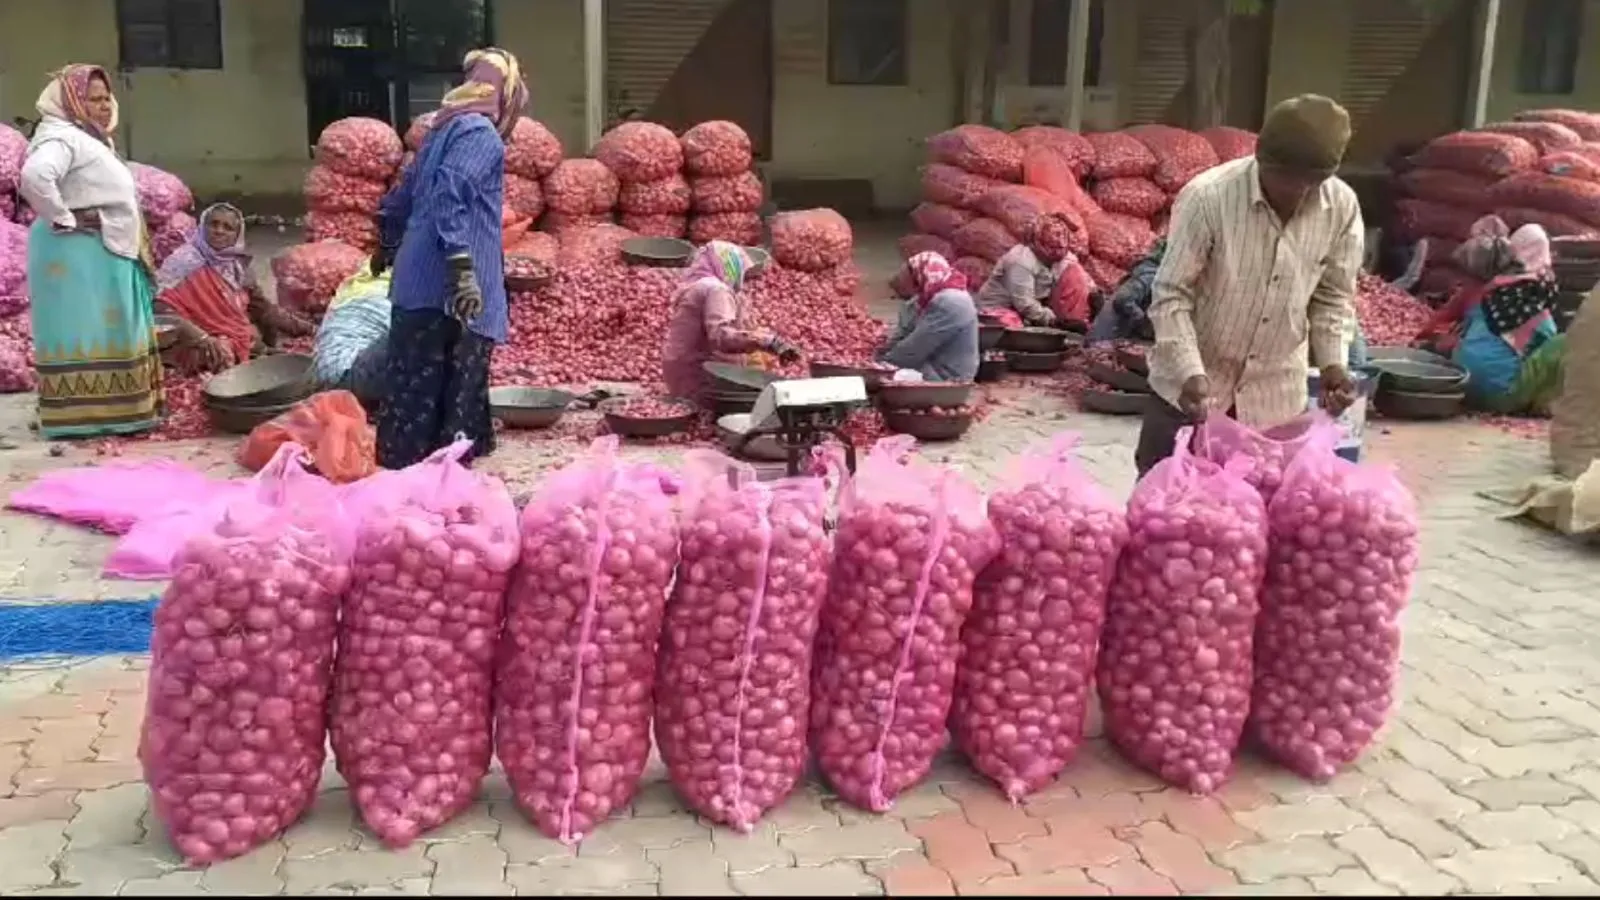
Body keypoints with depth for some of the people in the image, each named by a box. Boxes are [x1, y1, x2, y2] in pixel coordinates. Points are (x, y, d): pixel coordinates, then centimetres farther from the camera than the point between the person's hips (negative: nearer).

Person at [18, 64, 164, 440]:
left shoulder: (91, 139, 19)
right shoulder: (62, 137, -14)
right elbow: (34, 176, -32)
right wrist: (62, 220, -23)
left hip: (109, 253, 11)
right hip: (80, 256, -11)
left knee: (108, 333, 14)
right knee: (84, 333, -9)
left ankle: (110, 411, 20)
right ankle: (79, 417, -6)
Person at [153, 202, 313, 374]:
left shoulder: (238, 266, 11)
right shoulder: (184, 261, -8)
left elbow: (264, 308, 17)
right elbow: (161, 308, -18)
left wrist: (304, 327, 7)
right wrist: (201, 337, -30)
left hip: (244, 342, 6)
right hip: (204, 350, -6)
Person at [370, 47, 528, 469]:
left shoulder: (446, 128, 20)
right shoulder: (480, 134, -9)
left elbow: (404, 192, 29)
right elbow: (450, 195, -23)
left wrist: (388, 244, 45)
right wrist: (462, 266, -29)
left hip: (418, 281, 9)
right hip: (445, 286, -9)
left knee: (417, 386, 16)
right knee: (452, 388, -4)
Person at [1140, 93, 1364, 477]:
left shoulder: (1343, 207, -9)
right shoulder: (1207, 197, -21)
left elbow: (1332, 297, 5)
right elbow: (1171, 296, -17)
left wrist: (1331, 361, -10)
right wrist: (1191, 373, -27)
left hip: (1276, 394, 3)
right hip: (1189, 387, -3)